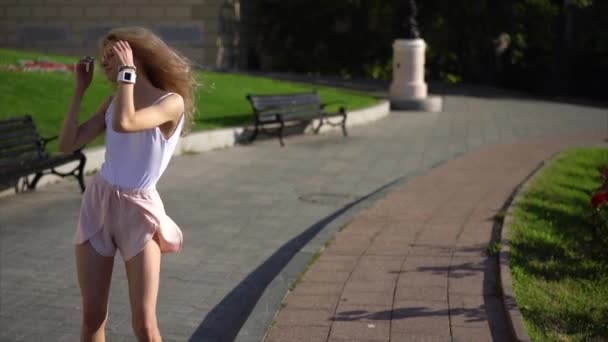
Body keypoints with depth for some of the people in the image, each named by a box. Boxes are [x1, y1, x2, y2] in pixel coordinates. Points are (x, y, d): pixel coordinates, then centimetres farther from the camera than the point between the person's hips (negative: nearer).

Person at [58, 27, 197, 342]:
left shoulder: (172, 101, -11)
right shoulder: (113, 102, 7)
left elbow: (123, 124, -29)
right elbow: (67, 144, 2)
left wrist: (126, 72, -18)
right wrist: (80, 89, 2)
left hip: (137, 212, -5)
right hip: (97, 203, 5)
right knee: (92, 315, 7)